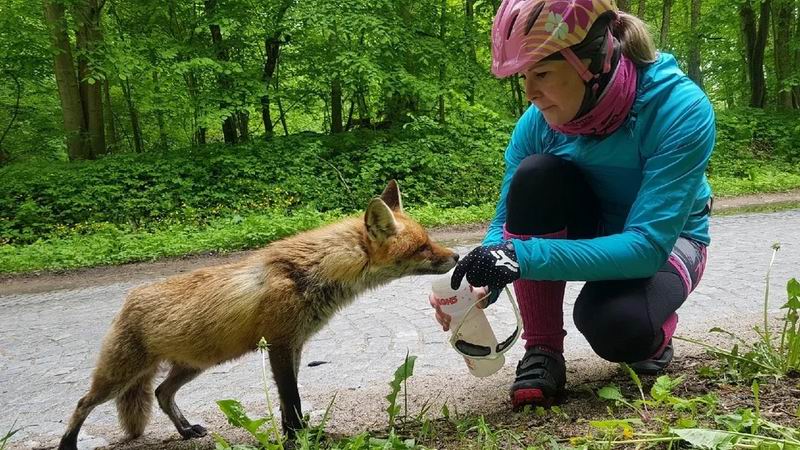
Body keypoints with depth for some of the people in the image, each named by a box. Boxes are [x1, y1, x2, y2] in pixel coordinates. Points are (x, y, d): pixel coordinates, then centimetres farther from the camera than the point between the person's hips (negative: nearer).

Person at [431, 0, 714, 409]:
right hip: (589, 230, 4)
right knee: (535, 175, -30)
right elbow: (508, 222, -12)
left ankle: (655, 332, 4)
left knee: (613, 325, -36)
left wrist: (526, 257, -48)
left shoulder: (680, 108, -31)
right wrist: (477, 281, -33)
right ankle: (542, 351, -17)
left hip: (666, 240, -3)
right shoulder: (539, 120, -20)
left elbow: (648, 245, -37)